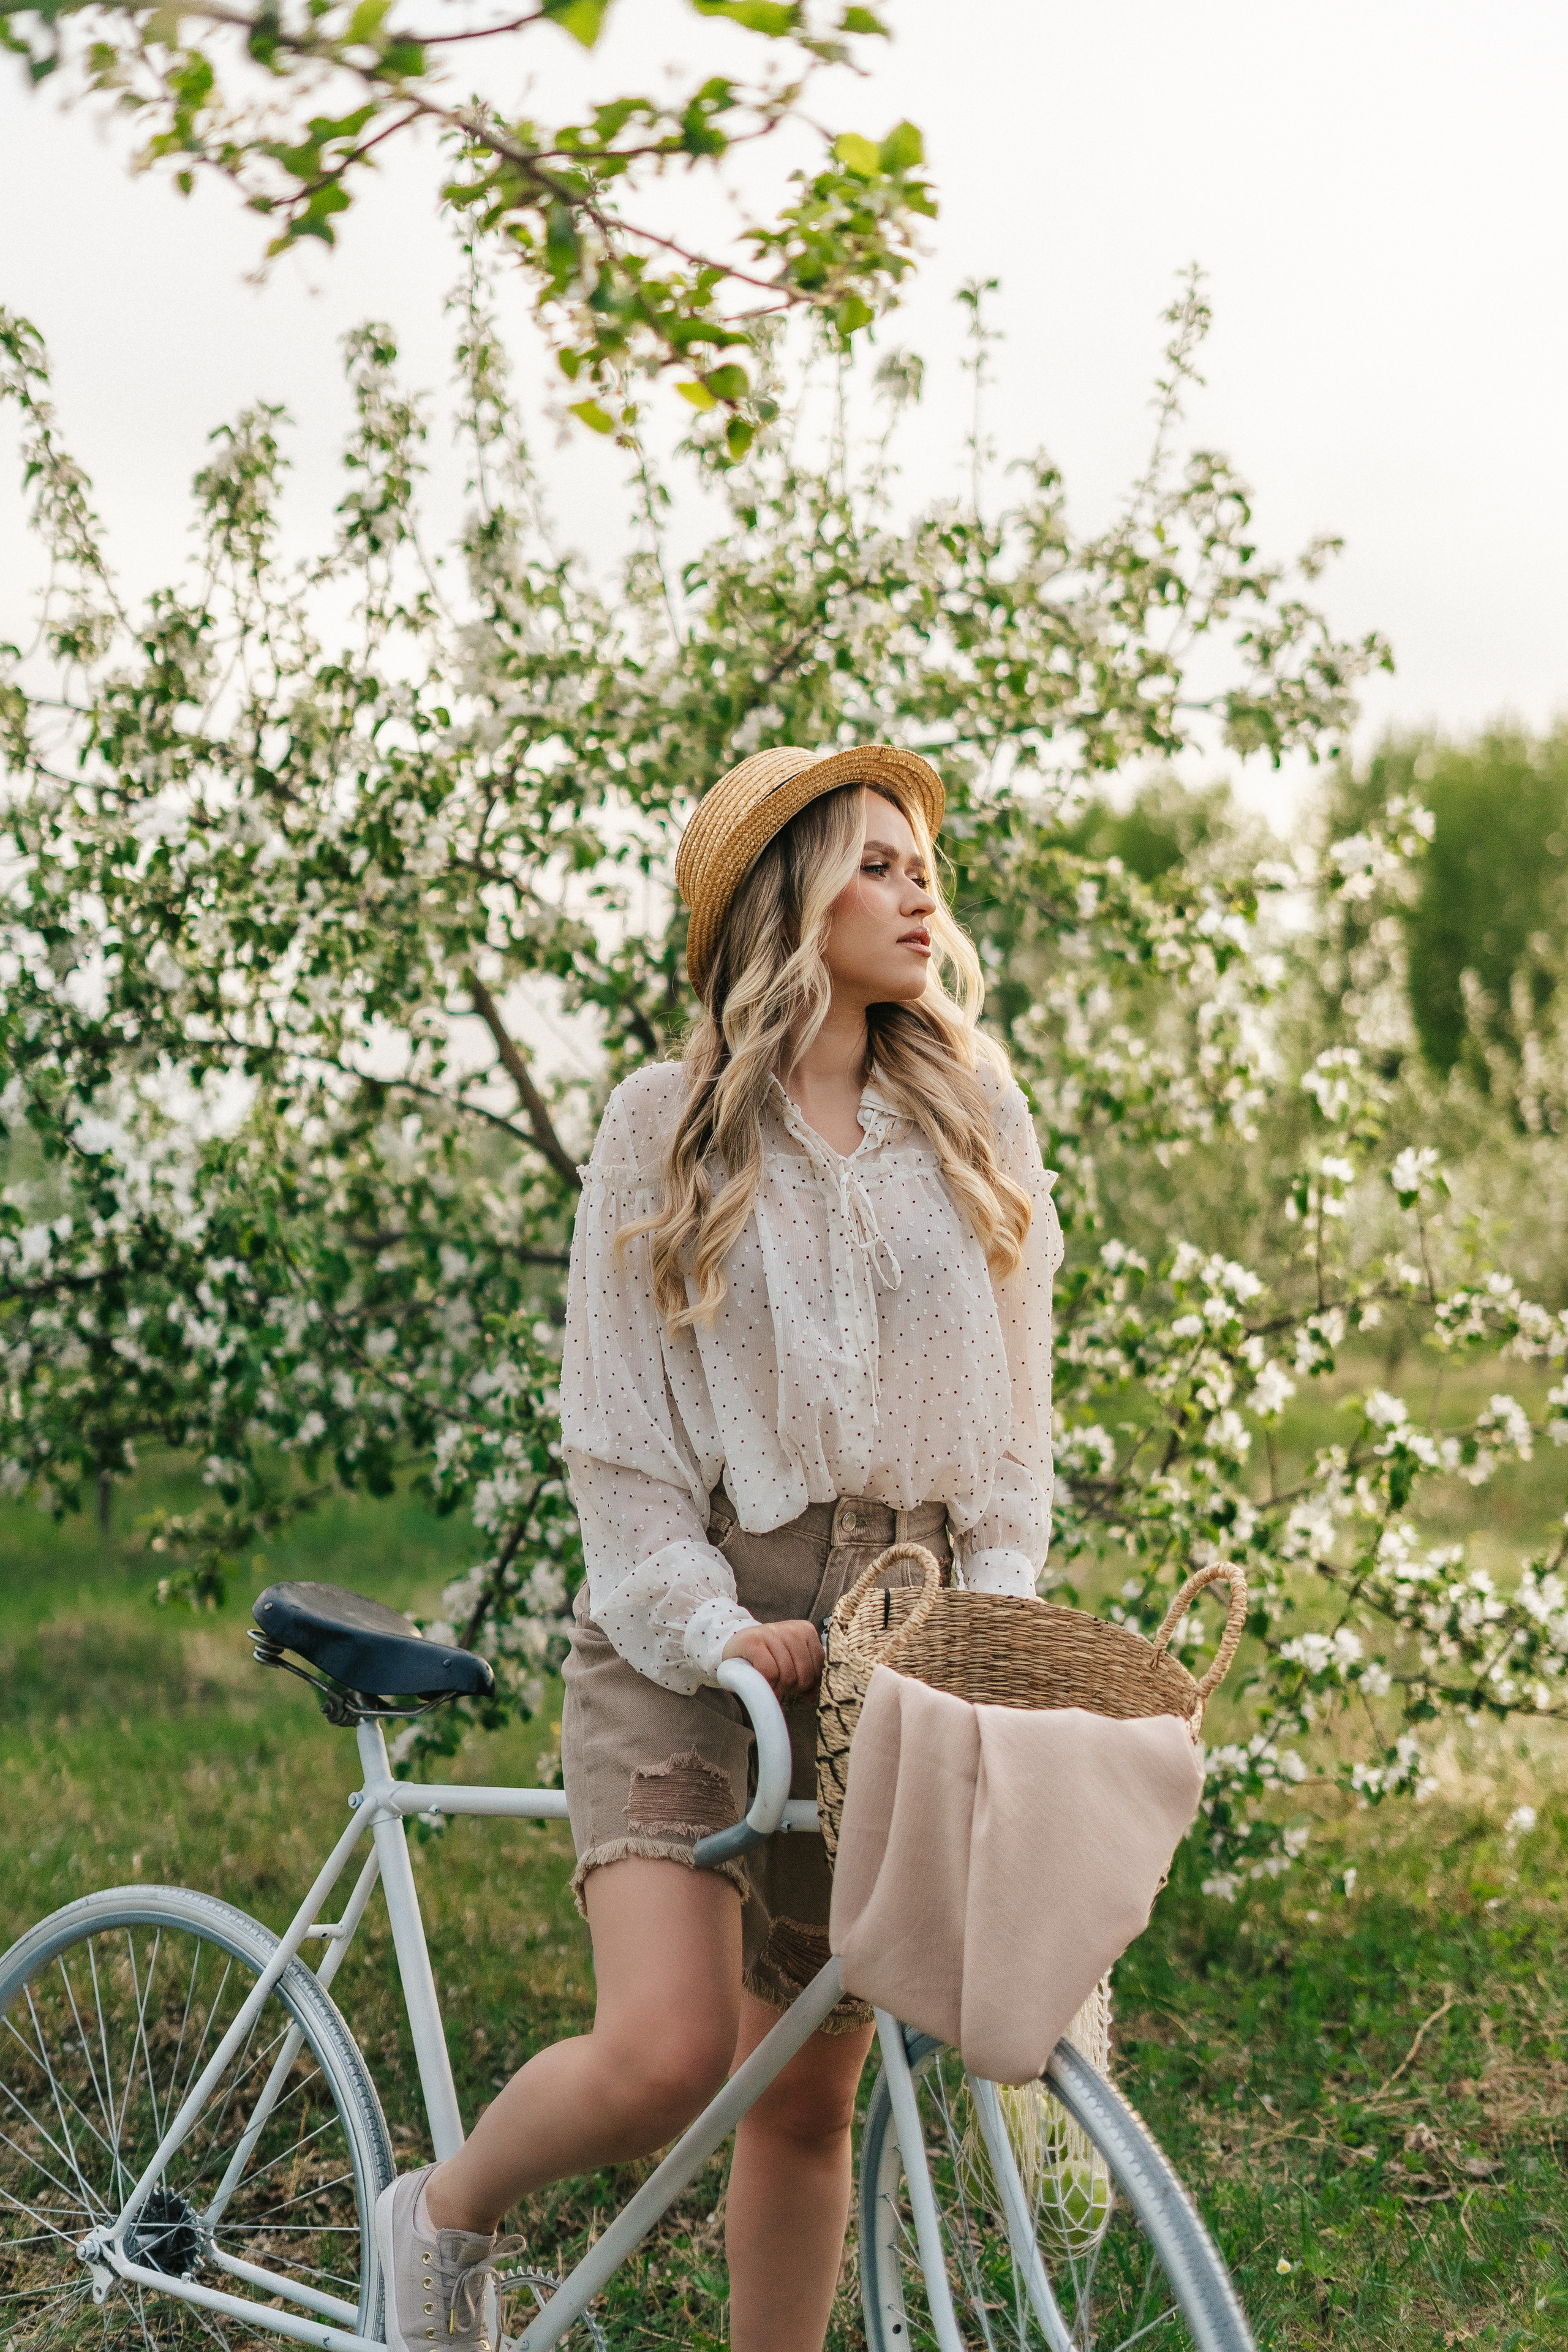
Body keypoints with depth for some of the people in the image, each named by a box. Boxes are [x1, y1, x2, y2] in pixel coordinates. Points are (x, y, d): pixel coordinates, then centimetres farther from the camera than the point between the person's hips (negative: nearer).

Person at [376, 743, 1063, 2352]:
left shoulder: (976, 1118, 8)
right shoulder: (666, 1128, 0)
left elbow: (1012, 1397, 10)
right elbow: (619, 1435, -2)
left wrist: (993, 1616, 0)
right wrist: (716, 1629, -14)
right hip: (692, 1633, -3)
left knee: (810, 2096, 7)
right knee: (665, 2056, -17)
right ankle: (444, 2214, 12)